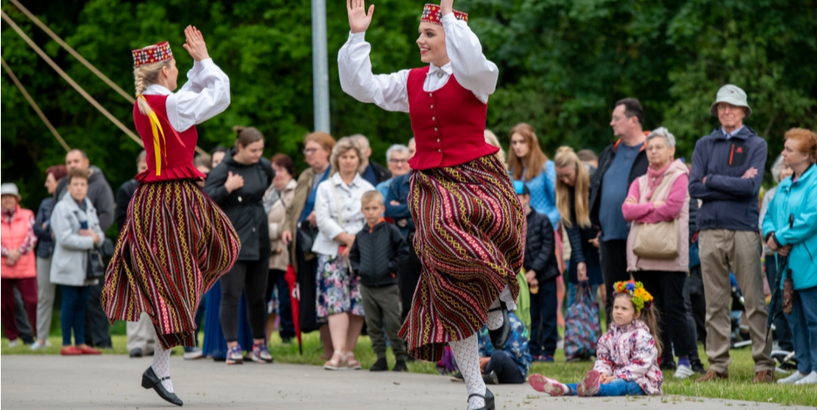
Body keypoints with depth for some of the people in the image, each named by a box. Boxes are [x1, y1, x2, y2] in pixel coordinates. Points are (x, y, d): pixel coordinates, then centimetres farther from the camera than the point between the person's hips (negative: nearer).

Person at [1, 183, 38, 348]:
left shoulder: (27, 216, 6)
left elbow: (32, 238, -3)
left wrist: (18, 253, -14)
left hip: (25, 268, -1)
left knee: (32, 300, -9)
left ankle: (41, 335, -4)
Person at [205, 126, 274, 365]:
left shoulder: (264, 167, 6)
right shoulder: (223, 170, -10)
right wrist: (228, 188, -24)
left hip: (259, 240, 5)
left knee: (257, 295, 11)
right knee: (231, 295, -5)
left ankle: (259, 345, 20)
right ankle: (232, 347, -2)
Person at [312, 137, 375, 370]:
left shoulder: (367, 189, 12)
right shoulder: (325, 188, 10)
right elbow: (323, 220, 0)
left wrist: (357, 242, -9)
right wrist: (347, 237, -10)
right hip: (331, 252, -1)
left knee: (358, 302, -2)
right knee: (335, 300, -14)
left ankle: (349, 351, 6)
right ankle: (339, 353, -22)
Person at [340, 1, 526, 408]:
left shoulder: (475, 78, -2)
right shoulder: (412, 82, 14)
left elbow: (470, 64, -26)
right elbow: (360, 86, 13)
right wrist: (357, 36, 6)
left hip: (477, 179, -4)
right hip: (431, 187, 4)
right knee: (448, 288, -6)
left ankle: (496, 301, -9)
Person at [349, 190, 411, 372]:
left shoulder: (390, 231, -5)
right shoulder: (361, 235, 9)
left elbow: (403, 251, -3)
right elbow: (353, 255, 22)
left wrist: (392, 266, -10)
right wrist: (357, 269, 7)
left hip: (387, 287, -5)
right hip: (367, 287, 5)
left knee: (393, 325, -3)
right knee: (373, 326, 8)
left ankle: (400, 359, 4)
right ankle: (380, 358, 14)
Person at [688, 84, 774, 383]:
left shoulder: (756, 145, 6)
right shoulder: (704, 145, 14)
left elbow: (751, 186, -9)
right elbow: (694, 188, 1)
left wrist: (712, 180, -3)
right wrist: (735, 184, -5)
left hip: (744, 229, -3)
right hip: (710, 230, 3)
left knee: (755, 300, -3)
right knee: (715, 303, 4)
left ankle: (764, 364, 0)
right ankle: (718, 364, 8)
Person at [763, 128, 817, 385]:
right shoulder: (785, 185, 17)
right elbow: (769, 216, 21)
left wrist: (781, 238, -15)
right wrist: (770, 234, -2)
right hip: (790, 263, 9)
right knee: (794, 316, 11)